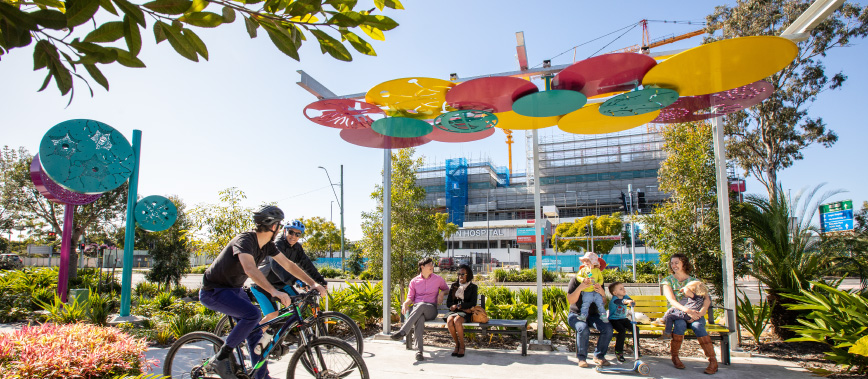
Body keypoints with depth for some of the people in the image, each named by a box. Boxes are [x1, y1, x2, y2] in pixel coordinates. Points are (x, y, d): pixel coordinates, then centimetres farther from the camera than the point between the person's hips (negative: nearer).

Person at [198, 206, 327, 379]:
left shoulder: (267, 245, -1)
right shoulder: (245, 240, -28)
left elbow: (288, 265, 4)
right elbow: (250, 269, -45)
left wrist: (313, 283, -3)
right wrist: (274, 291, -57)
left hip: (233, 289, 9)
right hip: (213, 291, -9)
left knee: (255, 329, 5)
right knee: (253, 314, -26)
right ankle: (220, 359, -12)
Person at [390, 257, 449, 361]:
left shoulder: (438, 279, 15)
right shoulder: (414, 281, 16)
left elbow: (446, 289, 27)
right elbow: (410, 297, 14)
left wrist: (441, 293, 4)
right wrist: (405, 303, -9)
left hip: (431, 309, 0)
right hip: (416, 308, 1)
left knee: (421, 305, -38)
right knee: (419, 318, -38)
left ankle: (402, 331, -47)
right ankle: (418, 350, -46)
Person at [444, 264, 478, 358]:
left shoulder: (473, 287, 10)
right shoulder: (454, 286, 17)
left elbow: (473, 303, -1)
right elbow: (448, 303, 10)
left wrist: (457, 306, -10)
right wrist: (464, 308, -6)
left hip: (465, 312, -3)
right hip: (454, 311, 3)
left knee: (457, 321, -35)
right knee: (449, 321, -32)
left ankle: (462, 346, -17)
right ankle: (457, 344, -13)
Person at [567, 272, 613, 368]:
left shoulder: (599, 282, 6)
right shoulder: (575, 280, -6)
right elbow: (570, 300, -14)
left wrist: (602, 293, -16)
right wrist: (580, 288, -27)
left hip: (592, 315, 4)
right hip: (576, 314, -4)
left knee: (608, 328, -24)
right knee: (583, 329, -35)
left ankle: (599, 356, -4)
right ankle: (582, 358, -13)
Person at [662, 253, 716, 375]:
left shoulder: (694, 281, 11)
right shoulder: (667, 281, 6)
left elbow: (707, 299, -2)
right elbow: (672, 301, -9)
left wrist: (701, 312, -23)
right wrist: (687, 310, -26)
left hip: (694, 314, 1)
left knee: (698, 326, -32)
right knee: (680, 324, -34)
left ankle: (713, 361, -28)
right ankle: (674, 356, -17)